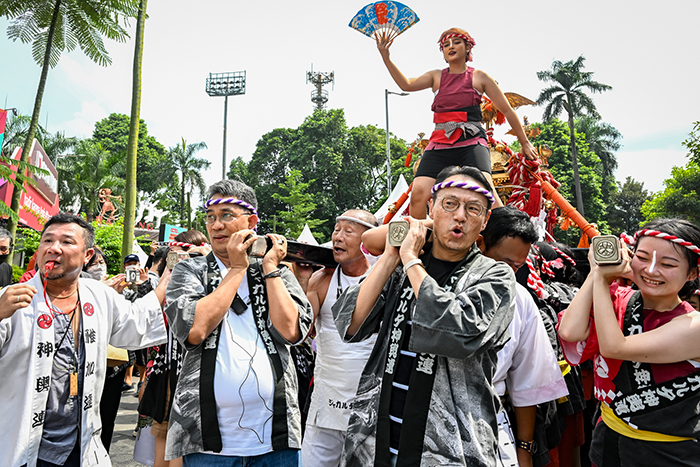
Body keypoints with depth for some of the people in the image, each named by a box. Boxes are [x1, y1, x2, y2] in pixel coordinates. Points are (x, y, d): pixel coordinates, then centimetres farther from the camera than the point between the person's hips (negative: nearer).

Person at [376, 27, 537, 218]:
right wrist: (385, 57, -9)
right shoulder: (436, 76, 18)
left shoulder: (479, 77, 12)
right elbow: (407, 85, 2)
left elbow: (507, 110, 16)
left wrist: (525, 142, 19)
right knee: (418, 193, -15)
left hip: (471, 143, -2)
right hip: (439, 143, 3)